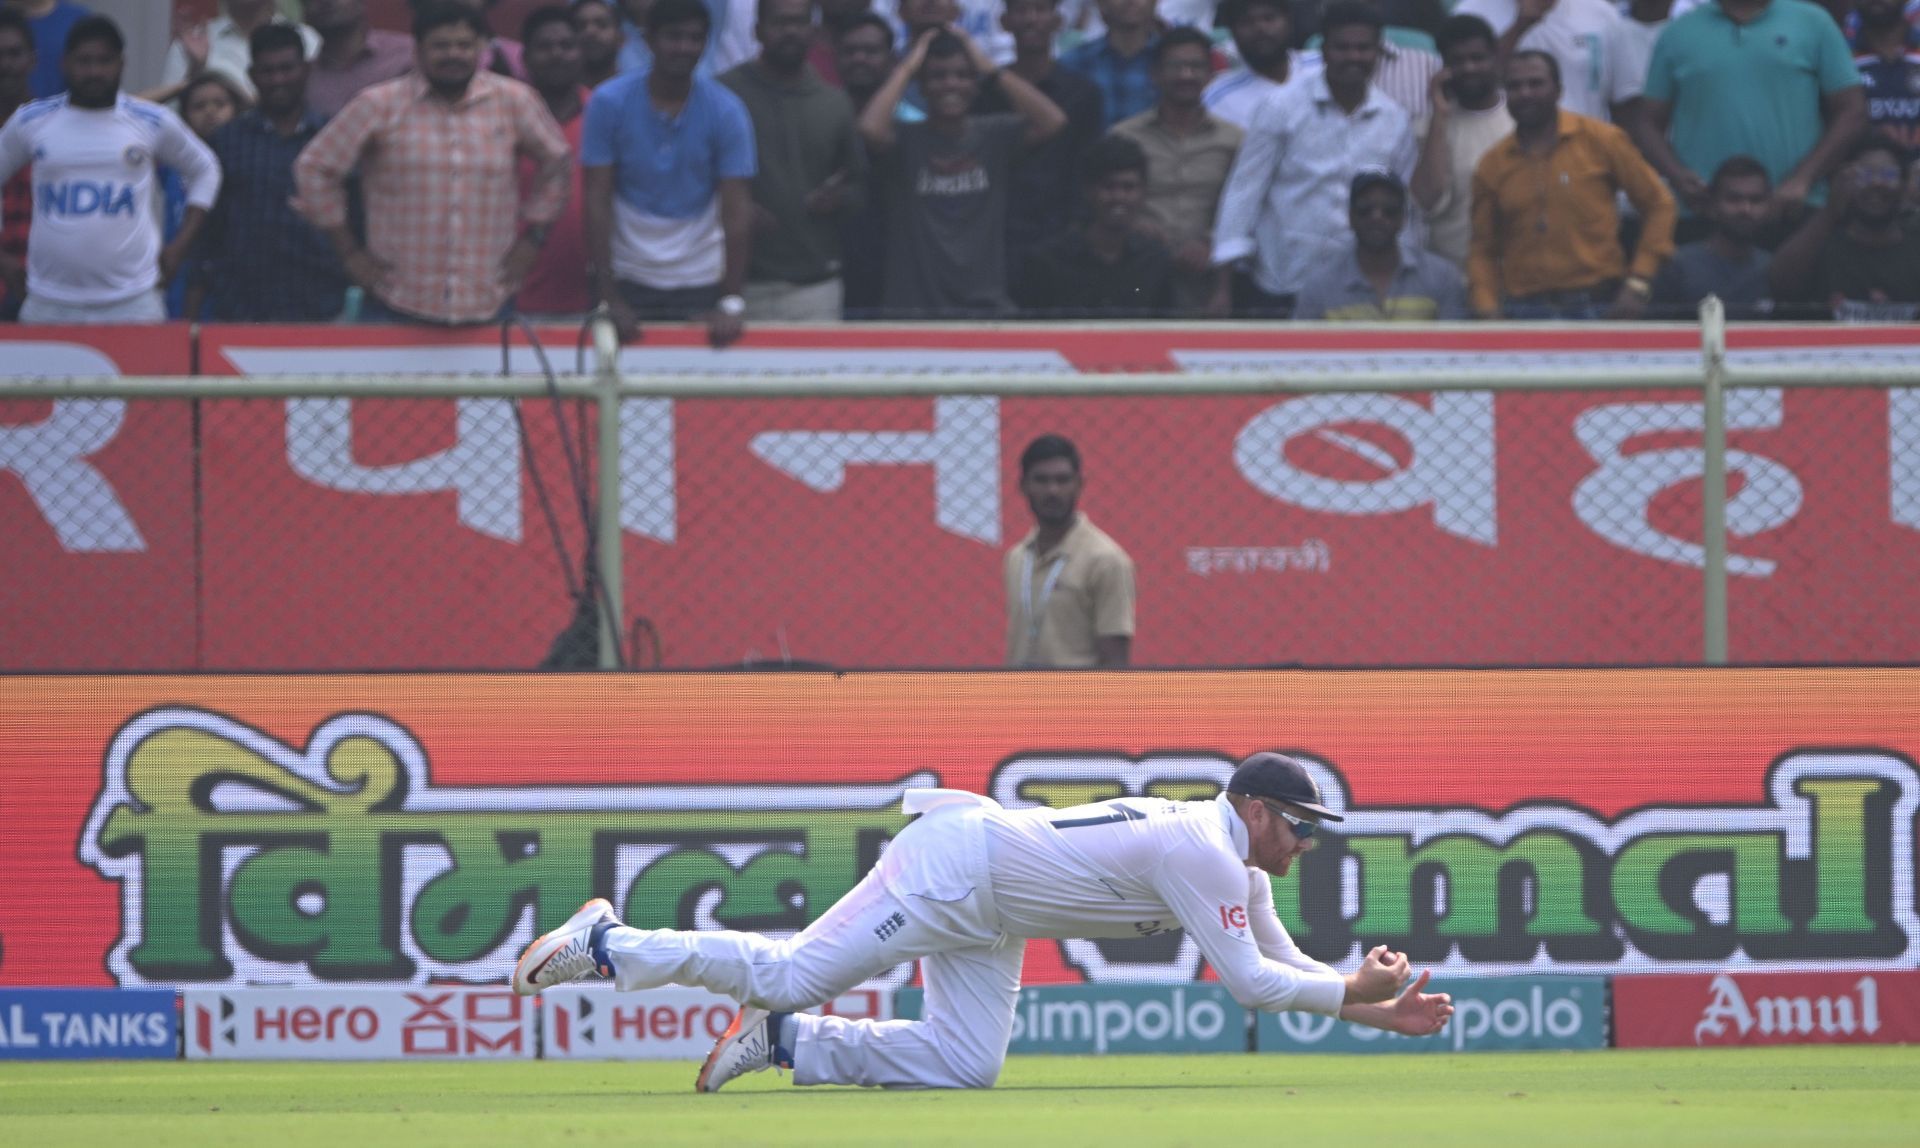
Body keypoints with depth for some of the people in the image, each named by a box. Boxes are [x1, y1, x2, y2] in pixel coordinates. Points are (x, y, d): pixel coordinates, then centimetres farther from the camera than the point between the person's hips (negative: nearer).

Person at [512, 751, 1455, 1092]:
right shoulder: (1201, 855, -19)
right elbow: (1248, 981, -21)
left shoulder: (1237, 870, 11)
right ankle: (608, 945, 0)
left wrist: (1378, 1012, 6)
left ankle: (783, 1040, 7)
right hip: (950, 864, -10)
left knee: (965, 1064, 0)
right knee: (794, 975, -11)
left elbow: (1280, 962, 16)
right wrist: (1353, 989, -13)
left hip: (986, 919, 10)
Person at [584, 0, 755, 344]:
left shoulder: (726, 111, -7)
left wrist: (732, 303, -20)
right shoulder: (609, 103, -7)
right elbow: (598, 202, -8)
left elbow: (736, 211, -10)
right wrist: (609, 298, -15)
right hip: (629, 277, 0)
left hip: (702, 280, 0)